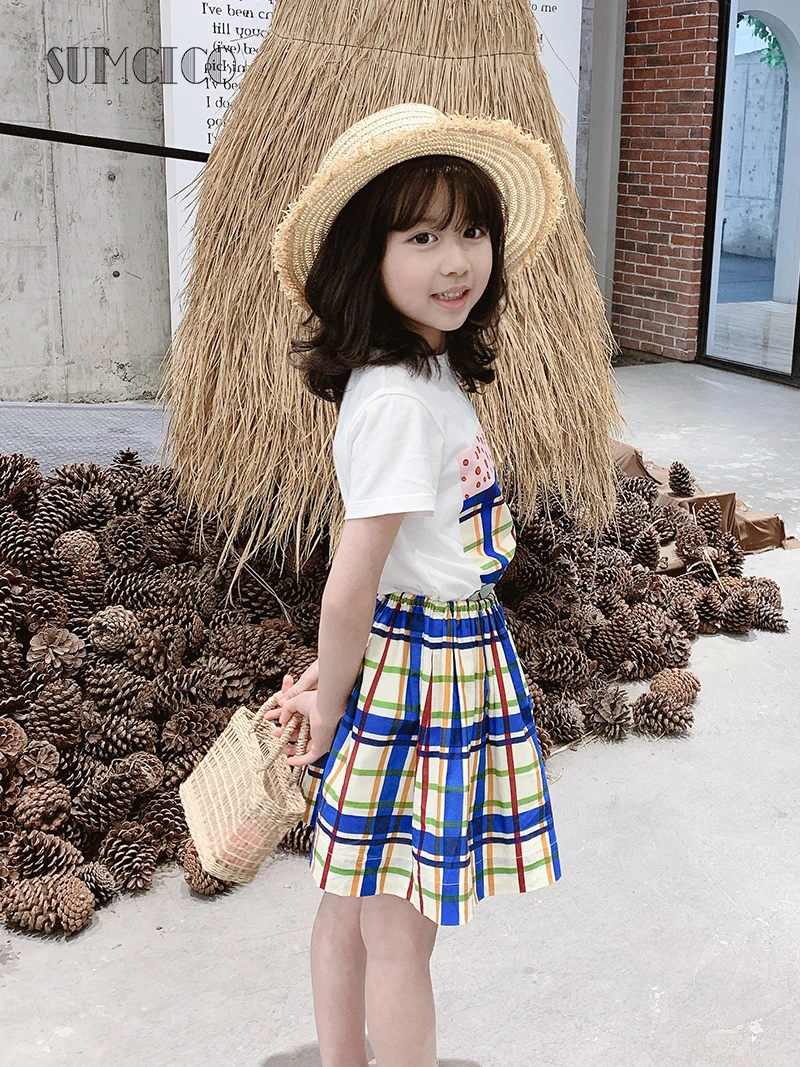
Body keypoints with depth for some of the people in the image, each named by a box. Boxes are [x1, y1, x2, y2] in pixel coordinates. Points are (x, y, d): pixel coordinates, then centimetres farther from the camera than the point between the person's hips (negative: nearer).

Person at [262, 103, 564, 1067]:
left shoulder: (419, 373, 5)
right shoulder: (402, 401, -24)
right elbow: (349, 587, -22)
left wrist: (335, 673, 6)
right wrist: (331, 700, -9)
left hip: (395, 652, 9)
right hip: (425, 671, -9)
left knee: (351, 908, 22)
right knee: (400, 935, 9)